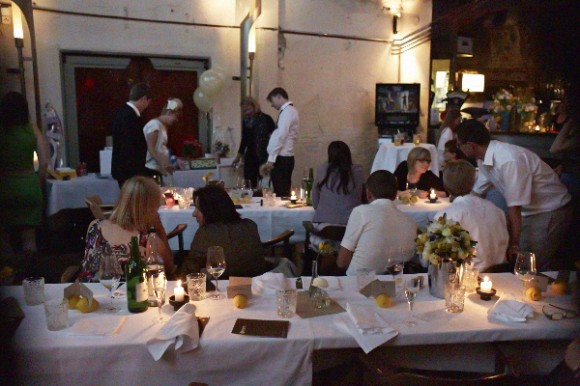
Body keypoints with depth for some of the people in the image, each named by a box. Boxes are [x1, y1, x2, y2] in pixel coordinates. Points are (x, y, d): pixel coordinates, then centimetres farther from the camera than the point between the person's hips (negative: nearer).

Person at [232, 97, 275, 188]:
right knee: (250, 184, 0)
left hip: (265, 157, -4)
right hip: (250, 157, 5)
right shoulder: (246, 121, 10)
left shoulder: (266, 119, -4)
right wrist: (238, 157, 24)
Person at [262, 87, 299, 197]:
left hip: (281, 159, -10)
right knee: (284, 193, 13)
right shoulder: (290, 111, 18)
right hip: (285, 158, 10)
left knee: (280, 194, -6)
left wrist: (271, 159, -24)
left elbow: (280, 136, -22)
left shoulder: (287, 111, -12)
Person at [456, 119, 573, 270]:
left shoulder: (509, 160, -32)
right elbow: (476, 192, 10)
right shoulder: (484, 159, -4)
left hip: (551, 212, -8)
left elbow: (514, 207, -29)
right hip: (528, 211, 8)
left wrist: (514, 244, -23)